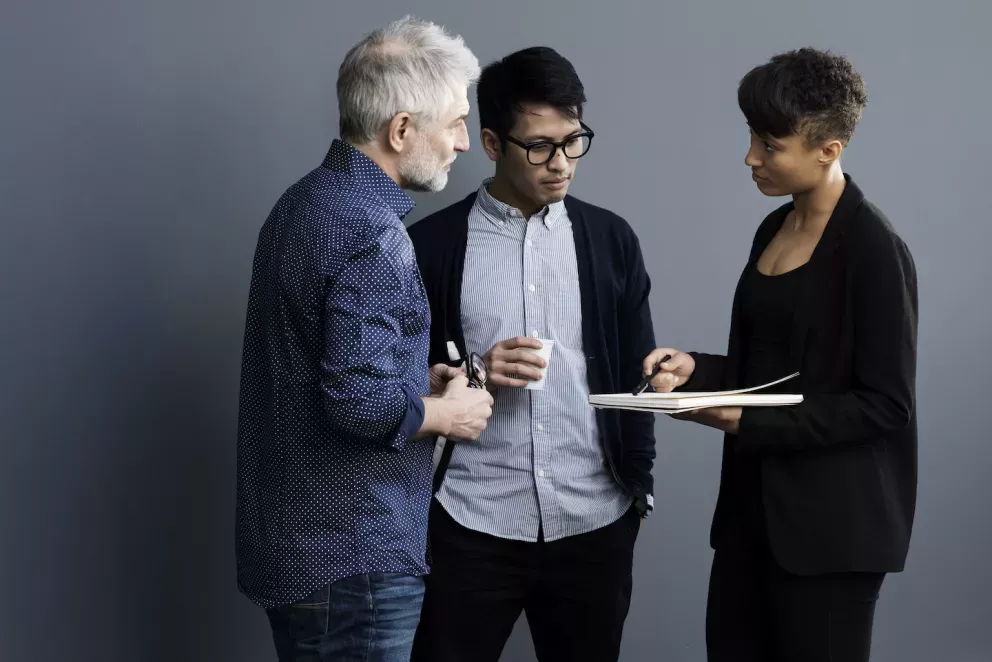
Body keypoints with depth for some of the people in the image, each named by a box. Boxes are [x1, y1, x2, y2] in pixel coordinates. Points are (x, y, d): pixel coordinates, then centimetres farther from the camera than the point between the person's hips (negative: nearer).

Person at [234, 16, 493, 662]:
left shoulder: (305, 202, 9)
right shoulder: (368, 230, -21)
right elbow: (361, 401, -26)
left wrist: (418, 377, 10)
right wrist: (447, 414, -9)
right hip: (353, 558, -9)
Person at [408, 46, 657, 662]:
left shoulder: (611, 239, 5)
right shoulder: (431, 245, -1)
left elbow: (635, 373, 10)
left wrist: (639, 485, 7)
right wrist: (472, 377, -14)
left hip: (594, 524, 2)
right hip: (472, 525, -2)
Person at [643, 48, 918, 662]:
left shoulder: (874, 248, -14)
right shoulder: (775, 228, 10)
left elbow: (885, 405, -15)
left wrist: (749, 421, -19)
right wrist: (695, 370, 0)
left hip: (831, 524, -7)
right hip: (754, 503, 7)